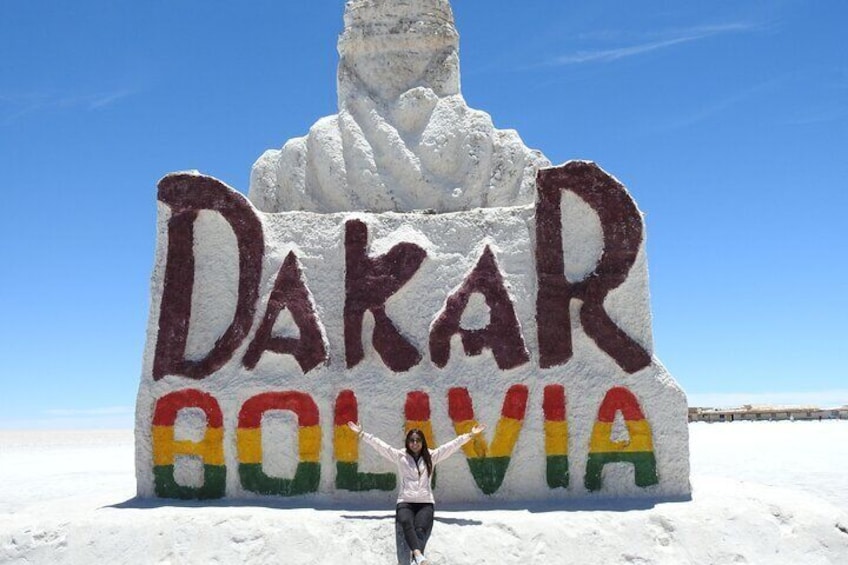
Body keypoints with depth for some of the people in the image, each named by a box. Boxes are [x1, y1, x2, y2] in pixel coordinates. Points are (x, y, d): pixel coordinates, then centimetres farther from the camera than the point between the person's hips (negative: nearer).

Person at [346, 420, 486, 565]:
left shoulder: (431, 456, 15)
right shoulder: (400, 456, 14)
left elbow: (452, 445, 11)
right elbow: (379, 445, 10)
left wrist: (470, 435, 6)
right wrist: (361, 434, 6)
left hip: (425, 503, 1)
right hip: (405, 502, -1)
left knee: (420, 529, -31)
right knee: (406, 523, -36)